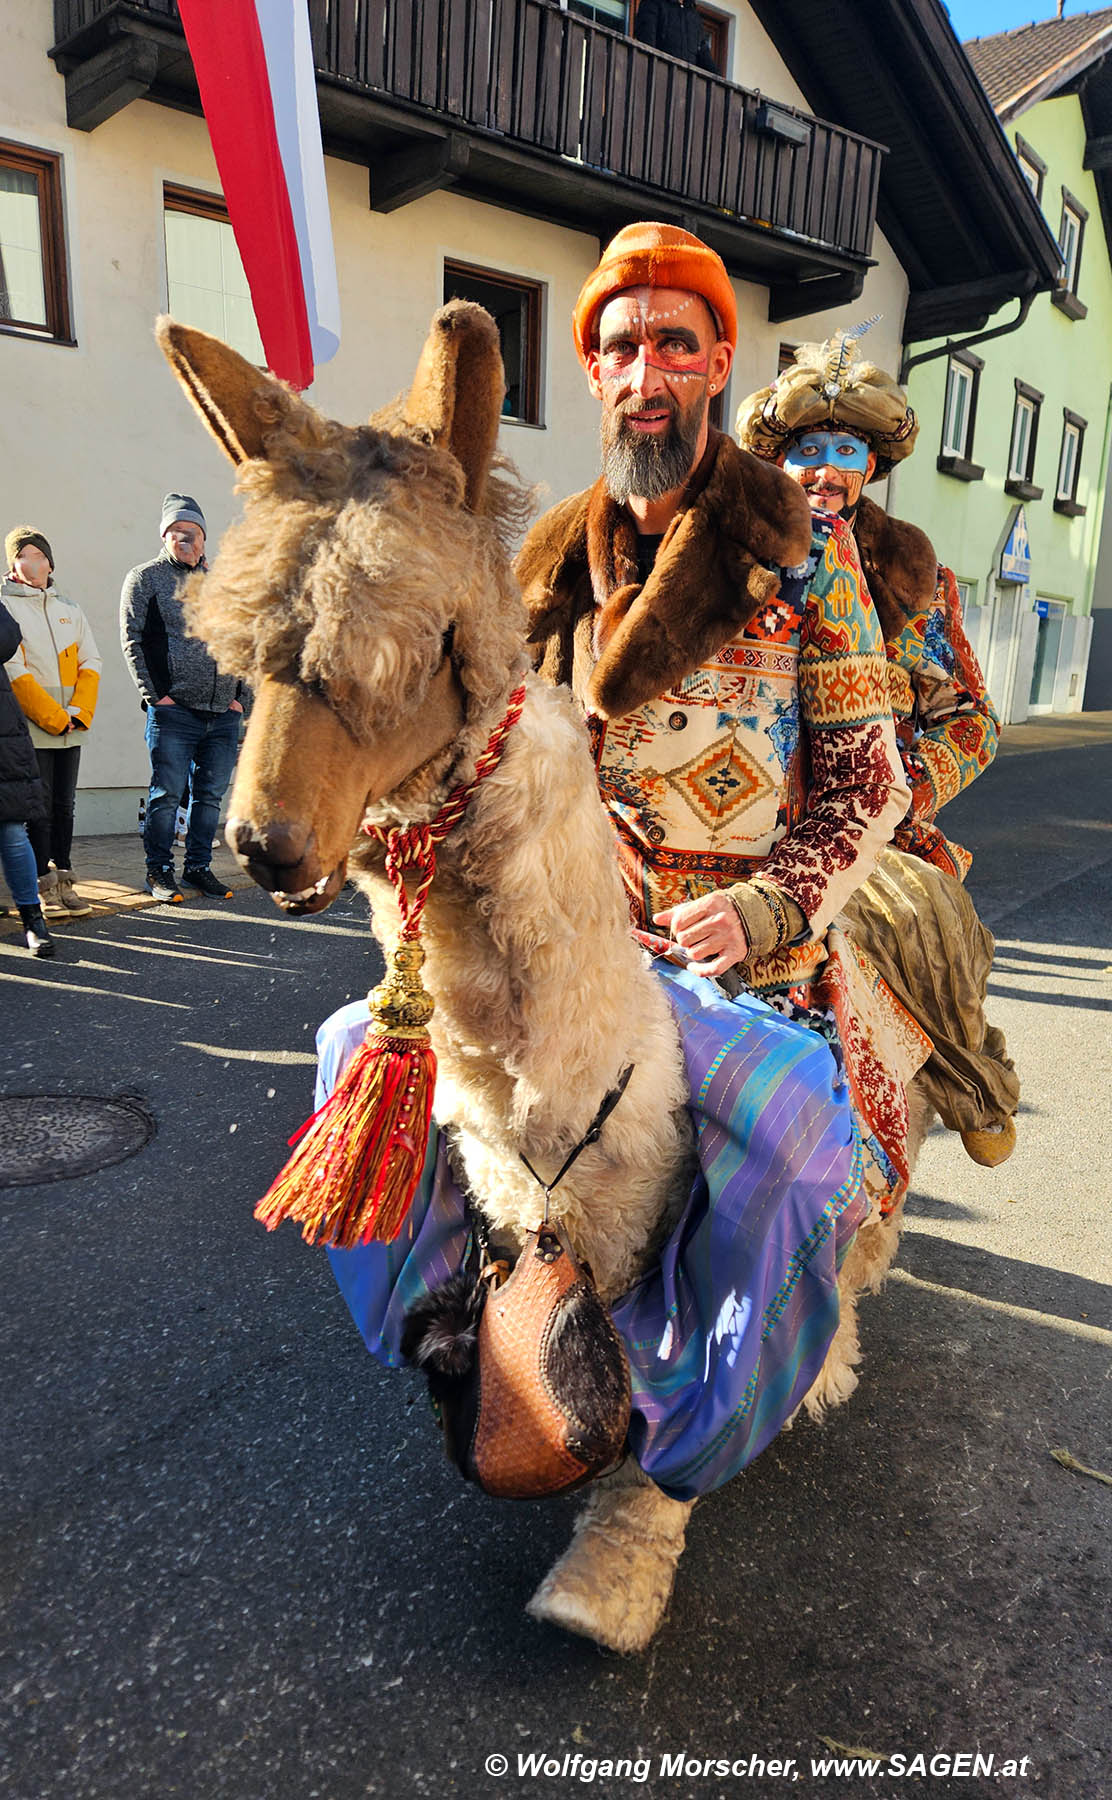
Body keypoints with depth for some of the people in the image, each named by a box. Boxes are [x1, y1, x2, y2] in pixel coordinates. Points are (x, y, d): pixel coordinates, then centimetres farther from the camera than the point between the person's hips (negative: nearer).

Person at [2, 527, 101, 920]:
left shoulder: (69, 608, 15)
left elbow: (90, 662, 9)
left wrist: (78, 713, -6)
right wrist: (54, 719, -13)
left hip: (70, 729, 5)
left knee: (64, 807, 8)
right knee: (38, 809, -3)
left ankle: (63, 880, 16)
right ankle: (43, 886, 3)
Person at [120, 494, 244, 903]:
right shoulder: (145, 578, 4)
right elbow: (132, 640, -2)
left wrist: (240, 695, 8)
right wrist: (155, 695, -10)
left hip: (225, 714, 4)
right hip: (174, 711, -4)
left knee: (210, 794, 9)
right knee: (167, 794, -2)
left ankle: (199, 867, 20)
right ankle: (159, 872, 9)